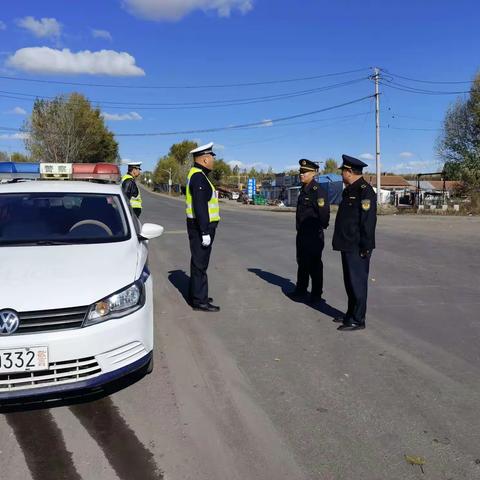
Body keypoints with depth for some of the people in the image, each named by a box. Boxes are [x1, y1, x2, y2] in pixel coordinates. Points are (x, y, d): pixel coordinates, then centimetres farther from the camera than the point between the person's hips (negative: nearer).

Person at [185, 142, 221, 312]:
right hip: (201, 227, -11)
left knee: (198, 262, 18)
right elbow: (200, 207, -24)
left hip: (199, 227, 11)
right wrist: (205, 232, -24)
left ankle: (195, 295, 30)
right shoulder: (199, 177, -18)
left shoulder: (196, 175, 15)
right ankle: (199, 301, 2)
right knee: (200, 264, -5)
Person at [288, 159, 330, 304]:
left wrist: (320, 229, -10)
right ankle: (300, 290, 32)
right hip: (302, 234, 9)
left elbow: (324, 213, -20)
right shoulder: (303, 190, 11)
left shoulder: (318, 191, -17)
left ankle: (316, 294, 15)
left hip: (313, 236, -9)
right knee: (302, 263, 19)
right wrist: (300, 230, 16)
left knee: (314, 265, 2)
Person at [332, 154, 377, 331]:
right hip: (347, 245, 10)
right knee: (350, 282, 18)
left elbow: (368, 221, -20)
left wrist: (365, 247, -21)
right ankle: (351, 314, 30)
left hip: (357, 248, -10)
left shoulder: (365, 191, -16)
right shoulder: (349, 190, 16)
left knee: (357, 283, -2)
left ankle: (358, 320, 7)